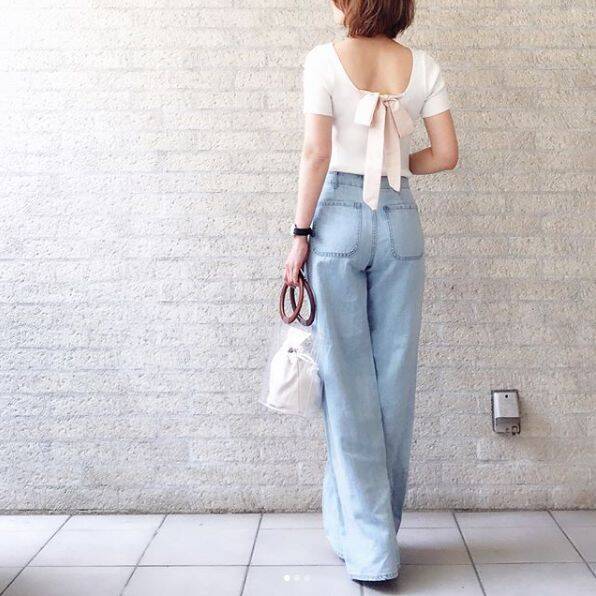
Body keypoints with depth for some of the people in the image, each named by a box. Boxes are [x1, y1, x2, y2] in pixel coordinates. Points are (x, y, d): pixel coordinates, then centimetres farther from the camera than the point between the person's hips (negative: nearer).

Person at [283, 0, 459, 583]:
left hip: (338, 218, -3)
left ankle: (367, 544, 7)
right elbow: (446, 154, 4)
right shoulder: (423, 66, 6)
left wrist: (300, 233, -6)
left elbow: (316, 153, -12)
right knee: (395, 378, 10)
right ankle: (378, 530, 23)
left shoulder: (325, 59, -4)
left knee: (348, 380, 2)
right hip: (400, 219, 3)